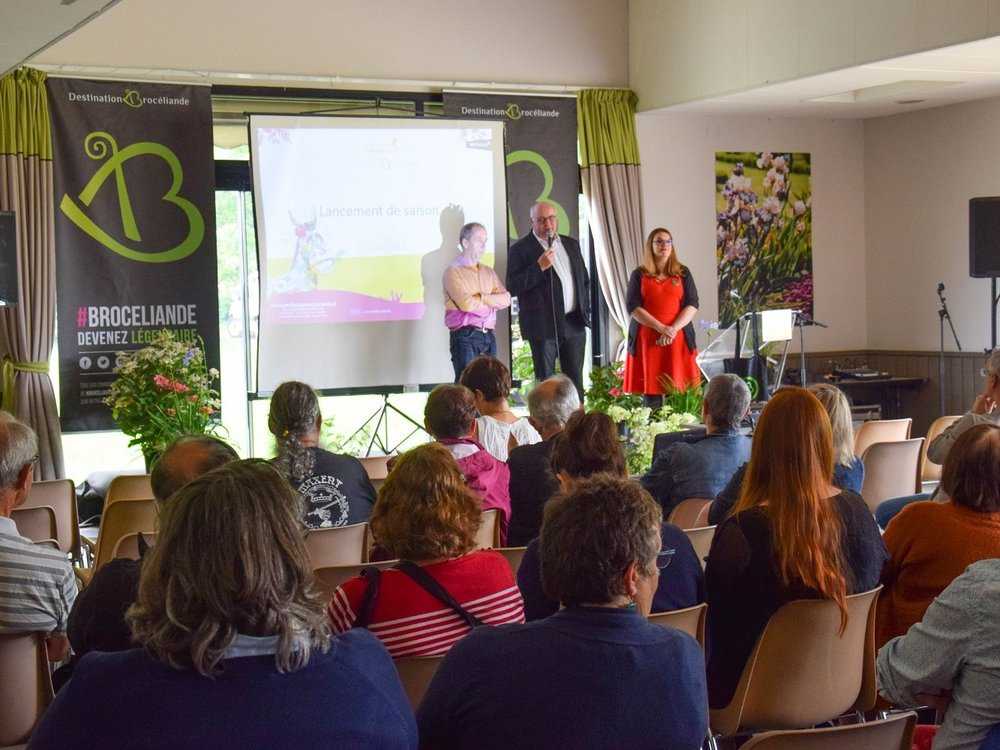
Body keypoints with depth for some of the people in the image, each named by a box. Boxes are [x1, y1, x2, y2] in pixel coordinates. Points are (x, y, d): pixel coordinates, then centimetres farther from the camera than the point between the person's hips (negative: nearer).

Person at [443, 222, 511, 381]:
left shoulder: (488, 272, 18)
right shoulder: (453, 271, -3)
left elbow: (506, 299, 5)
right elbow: (466, 303, -15)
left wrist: (481, 298, -8)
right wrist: (491, 304, 1)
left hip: (488, 336, 6)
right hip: (465, 336, -6)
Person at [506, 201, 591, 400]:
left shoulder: (571, 244, 14)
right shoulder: (520, 249, -3)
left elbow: (585, 280, 22)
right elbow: (512, 287, -11)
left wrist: (585, 311, 12)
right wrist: (539, 267, -20)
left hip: (574, 323, 5)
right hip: (544, 326, -5)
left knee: (575, 380, 7)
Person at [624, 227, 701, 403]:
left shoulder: (683, 273, 11)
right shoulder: (639, 275, 8)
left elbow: (693, 304, 3)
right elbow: (632, 306, -2)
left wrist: (674, 329, -13)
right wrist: (660, 327, -13)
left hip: (678, 339, 0)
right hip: (647, 339, 0)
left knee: (677, 390, -7)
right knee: (650, 387, -4)